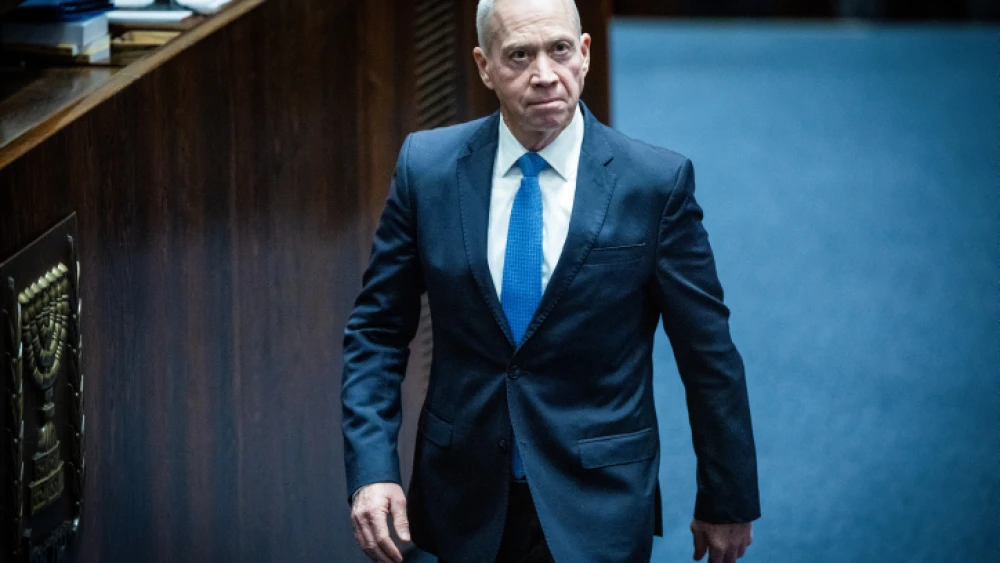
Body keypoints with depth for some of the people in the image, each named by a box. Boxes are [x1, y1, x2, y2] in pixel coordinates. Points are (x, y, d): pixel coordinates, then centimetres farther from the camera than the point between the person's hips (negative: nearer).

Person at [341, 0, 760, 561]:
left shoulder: (657, 182, -9)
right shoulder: (427, 166, -2)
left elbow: (708, 352, -3)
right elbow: (378, 328, 3)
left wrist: (728, 503, 3)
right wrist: (371, 467, -9)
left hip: (594, 514, -2)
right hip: (467, 500, 3)